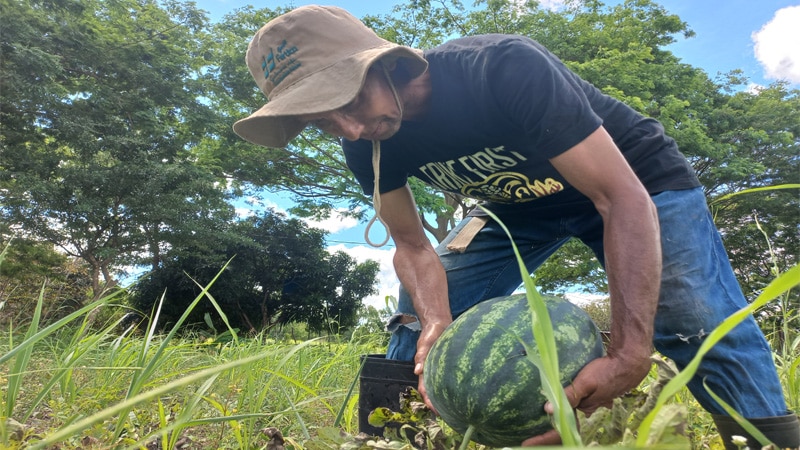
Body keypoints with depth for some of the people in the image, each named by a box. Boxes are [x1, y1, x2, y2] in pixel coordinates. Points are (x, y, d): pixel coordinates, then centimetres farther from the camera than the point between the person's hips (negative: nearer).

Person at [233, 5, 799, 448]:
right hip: (518, 204, 4)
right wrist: (436, 325, -30)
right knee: (417, 322, -6)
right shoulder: (368, 144, -17)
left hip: (636, 180, -3)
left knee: (707, 329, -23)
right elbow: (413, 245, -10)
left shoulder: (504, 69, -36)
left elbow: (625, 200, -37)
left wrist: (629, 353, -46)